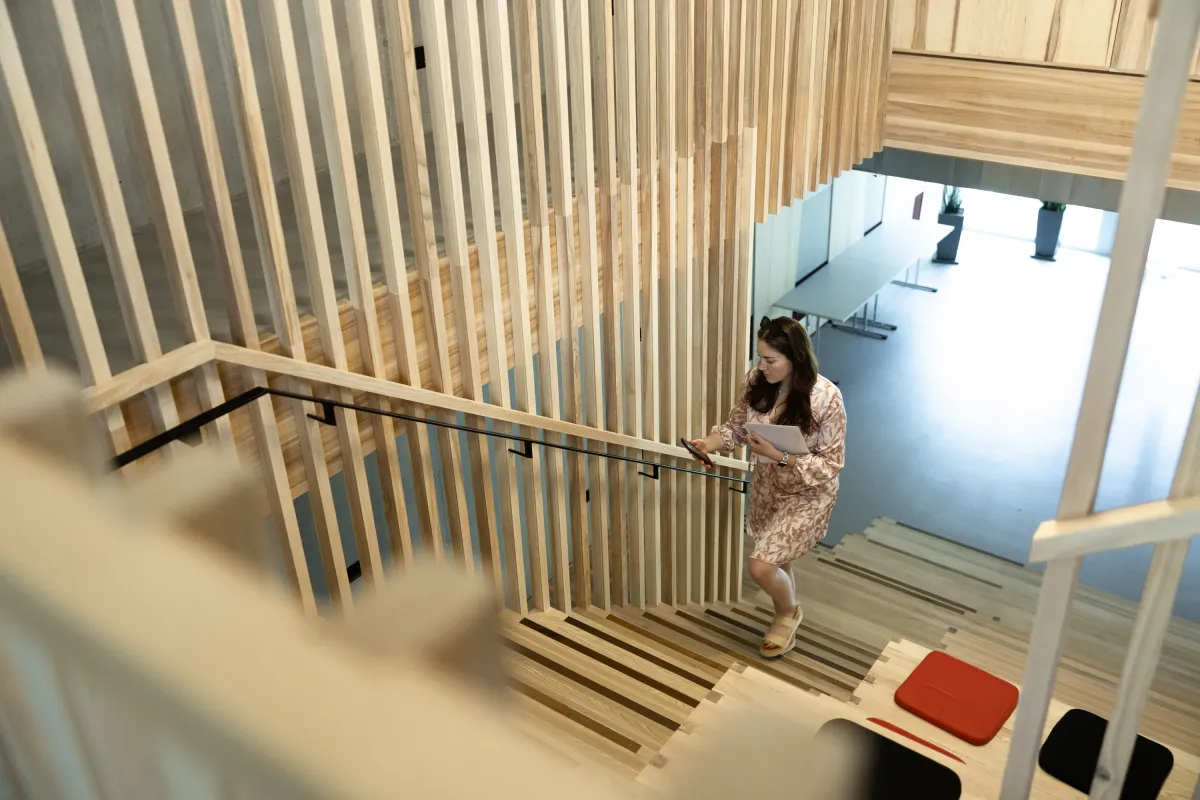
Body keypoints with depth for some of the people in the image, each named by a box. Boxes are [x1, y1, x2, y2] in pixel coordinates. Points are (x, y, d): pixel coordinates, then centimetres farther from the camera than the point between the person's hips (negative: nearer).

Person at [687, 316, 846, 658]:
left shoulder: (826, 397, -28)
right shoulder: (757, 381, -13)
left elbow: (832, 462, -22)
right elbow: (736, 425, 0)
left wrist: (780, 456, -32)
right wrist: (711, 442, -21)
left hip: (806, 495, -5)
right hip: (765, 486, 6)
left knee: (761, 567, -10)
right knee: (775, 561, 21)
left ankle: (788, 612, 24)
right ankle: (787, 623, 48)